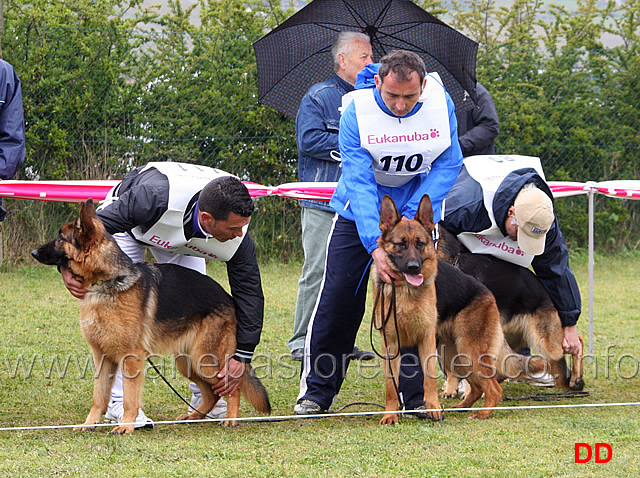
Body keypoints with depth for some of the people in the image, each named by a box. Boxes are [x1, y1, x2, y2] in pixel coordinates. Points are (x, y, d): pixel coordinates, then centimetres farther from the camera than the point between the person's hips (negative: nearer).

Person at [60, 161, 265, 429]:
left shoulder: (237, 233, -33)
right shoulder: (157, 196, -48)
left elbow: (249, 292, -22)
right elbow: (98, 223, -34)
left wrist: (241, 357, -22)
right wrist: (69, 266, -44)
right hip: (125, 221, -4)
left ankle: (204, 396, 6)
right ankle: (119, 400, -13)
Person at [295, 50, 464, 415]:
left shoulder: (441, 103, -18)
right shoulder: (357, 113, -24)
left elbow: (448, 165, -11)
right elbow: (359, 182, -29)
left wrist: (411, 217, -21)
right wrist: (375, 245, -39)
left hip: (418, 209, 1)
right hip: (360, 214, -1)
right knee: (339, 299, -3)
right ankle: (317, 390, 8)